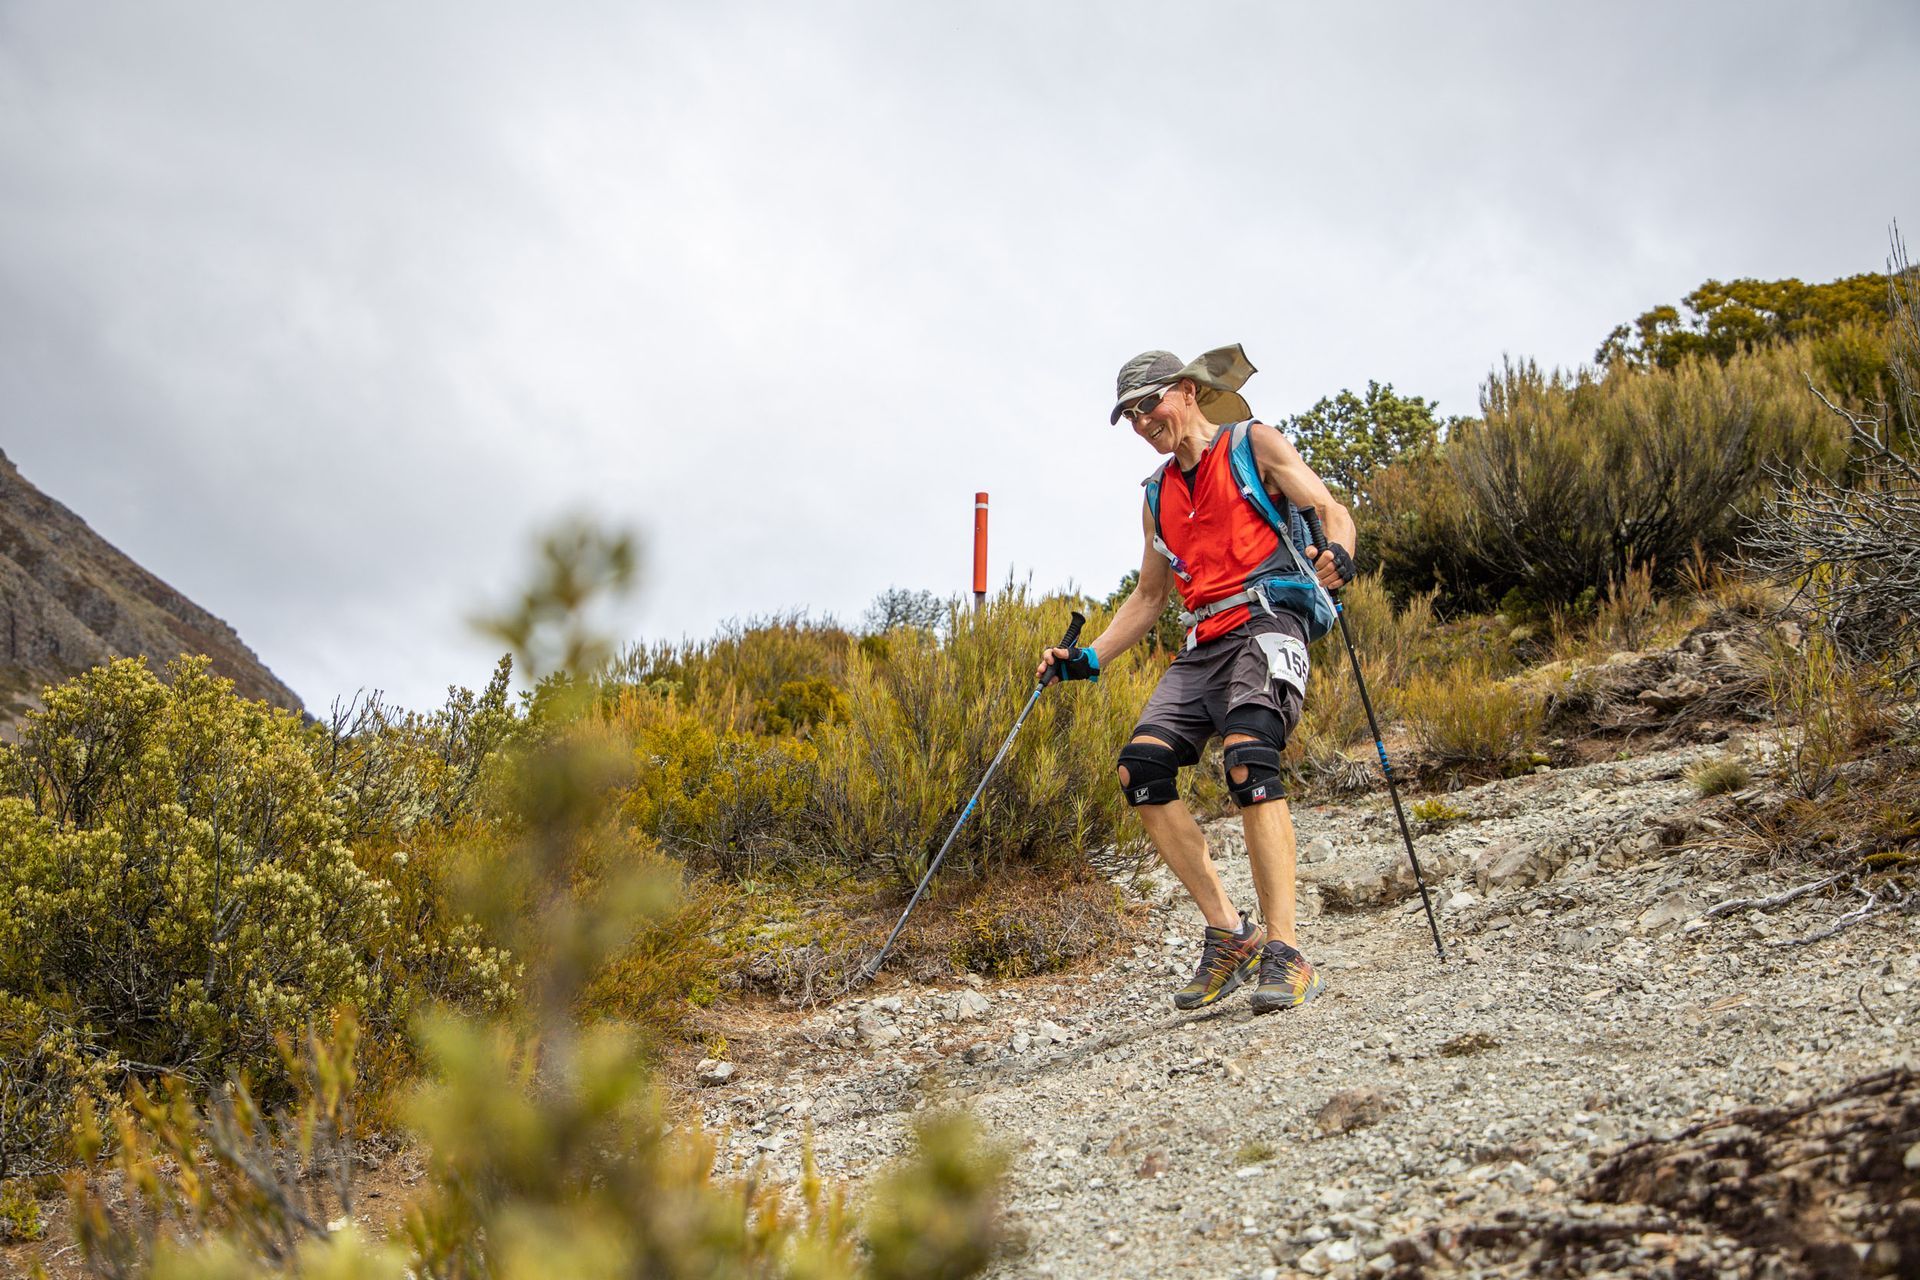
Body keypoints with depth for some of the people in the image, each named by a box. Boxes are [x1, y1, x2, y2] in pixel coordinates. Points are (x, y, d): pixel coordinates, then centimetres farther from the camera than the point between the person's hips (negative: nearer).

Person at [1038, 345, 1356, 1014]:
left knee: (1248, 758, -29)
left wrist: (1336, 555, -24)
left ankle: (1284, 955, -30)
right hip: (1202, 644, 6)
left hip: (1266, 623, -6)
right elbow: (1148, 596, 29)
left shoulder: (1256, 444, 7)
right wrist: (1088, 659, 18)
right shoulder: (1158, 496, 24)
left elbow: (1333, 513, 0)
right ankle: (1230, 933, -10)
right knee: (1141, 765, -15)